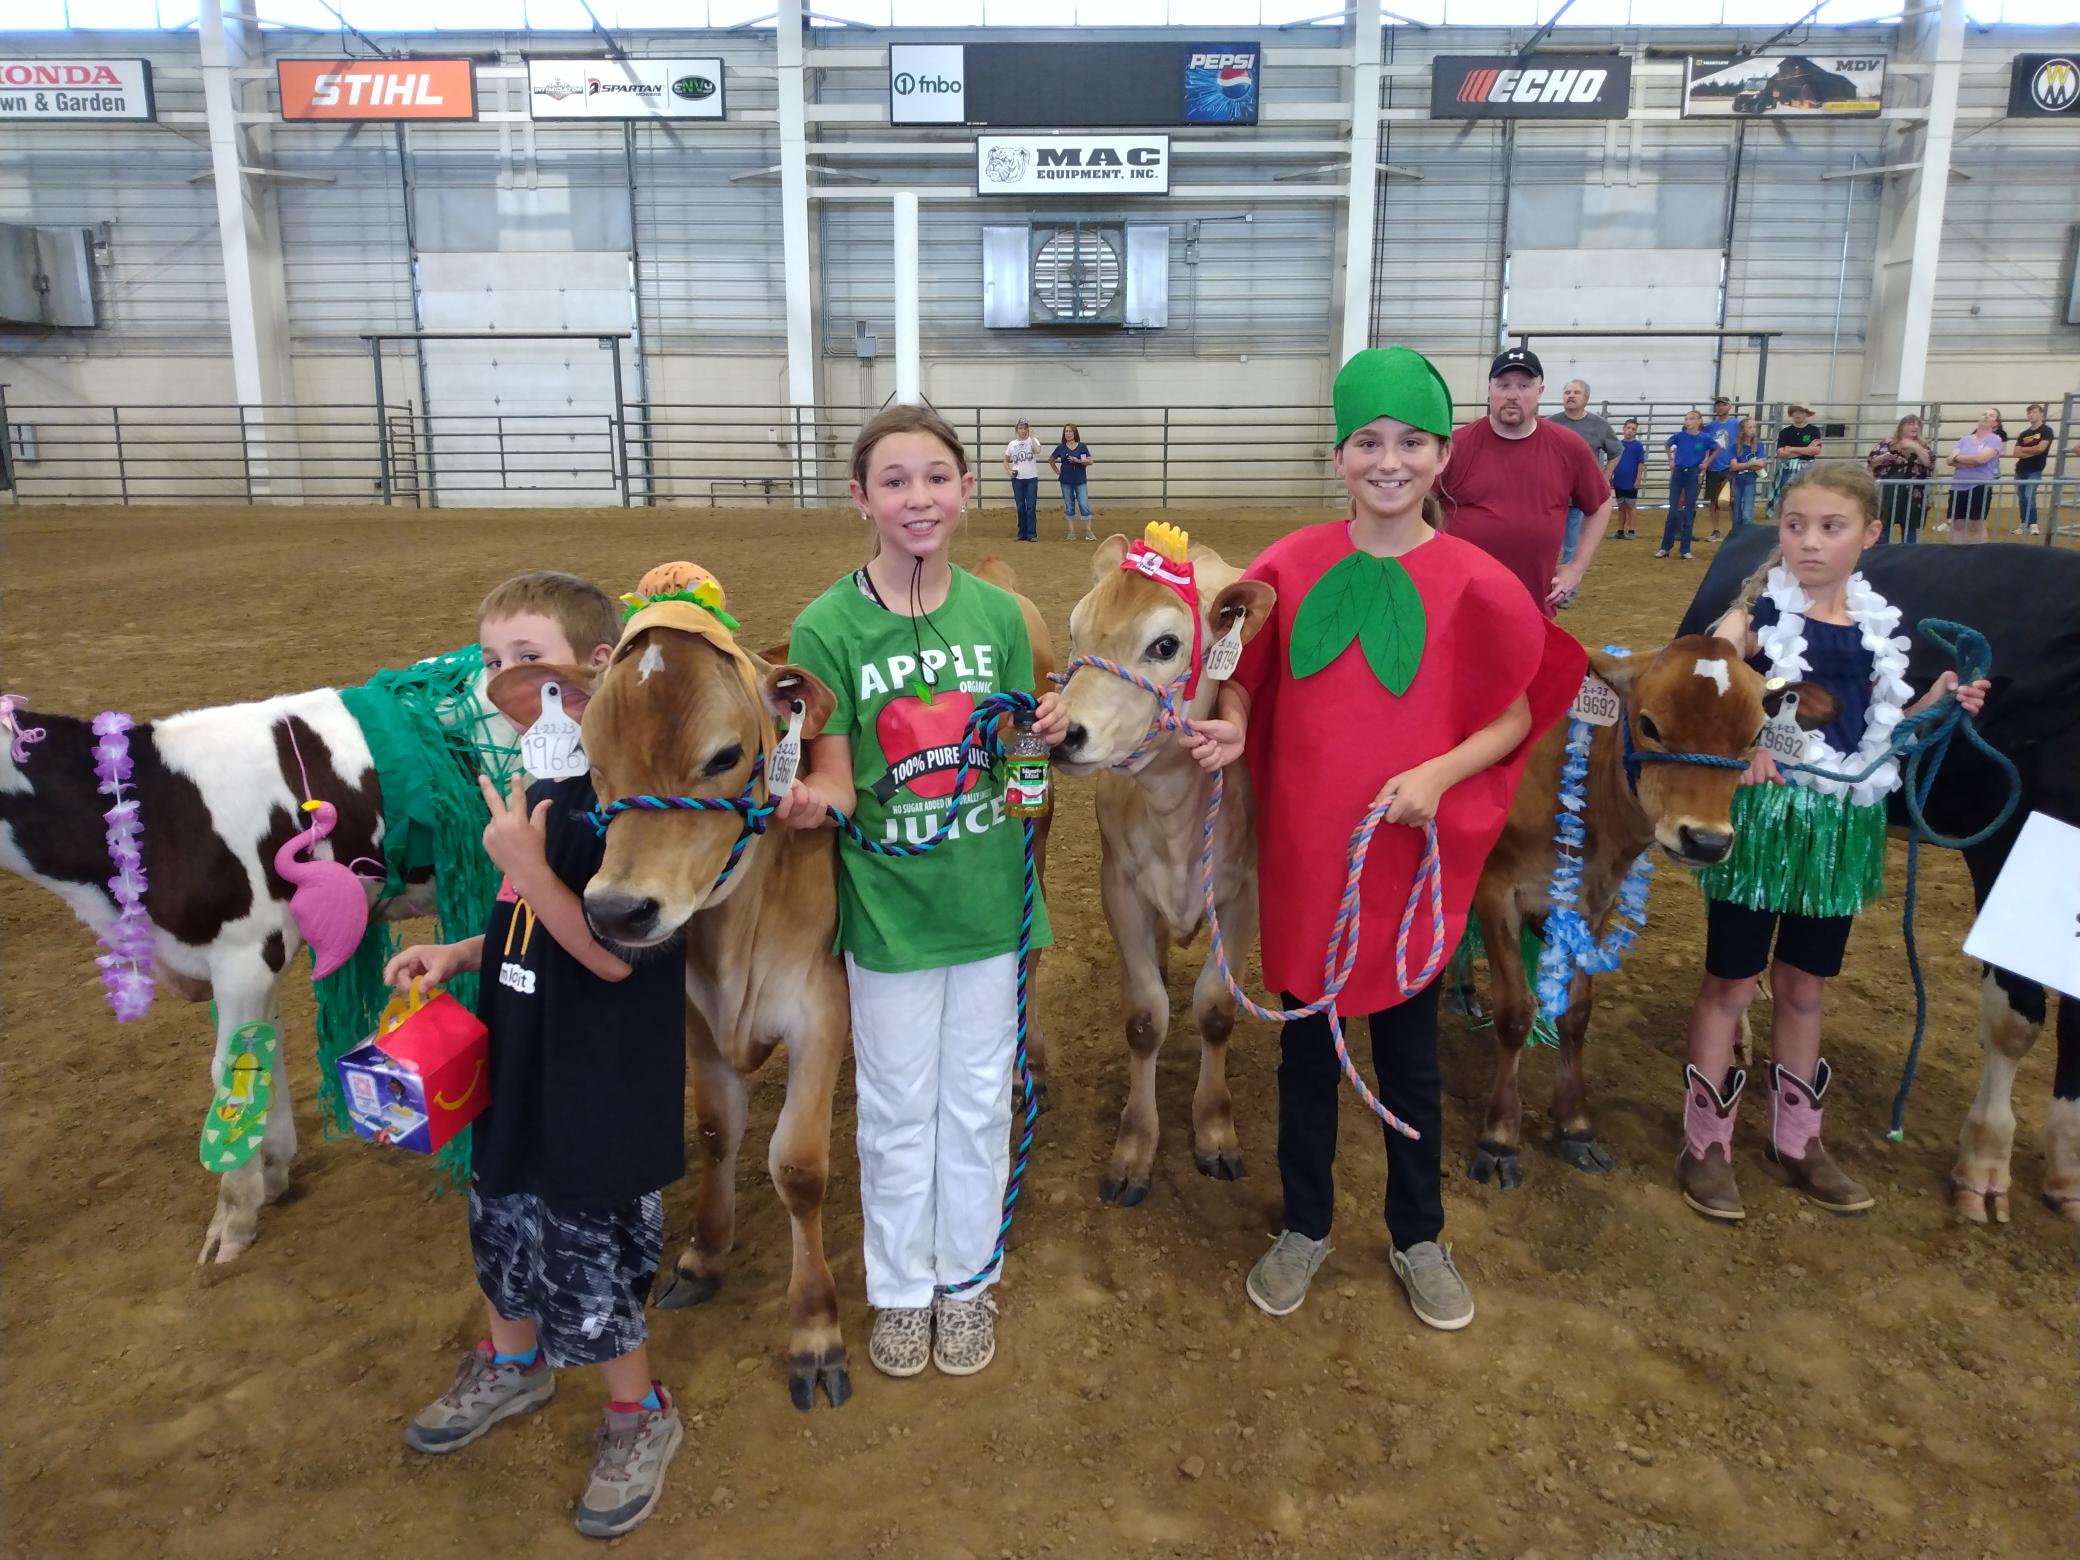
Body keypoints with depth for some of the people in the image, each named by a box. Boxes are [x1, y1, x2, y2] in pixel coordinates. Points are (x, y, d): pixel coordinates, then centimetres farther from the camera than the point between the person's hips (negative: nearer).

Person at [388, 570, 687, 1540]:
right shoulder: (533, 780, 3)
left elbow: (611, 951, -26)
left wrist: (524, 863, -33)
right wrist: (459, 953, 1)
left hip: (599, 1088, -8)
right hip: (519, 1065, 9)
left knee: (588, 1260, 6)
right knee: (503, 1223, 26)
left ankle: (639, 1418, 32)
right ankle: (511, 1366, 53)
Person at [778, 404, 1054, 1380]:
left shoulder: (997, 614, -1)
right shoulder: (828, 625, -11)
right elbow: (837, 781, -11)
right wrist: (811, 799, -32)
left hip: (989, 896, 3)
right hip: (888, 905, -2)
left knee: (978, 1100, 17)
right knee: (897, 1109, 14)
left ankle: (967, 1278, 39)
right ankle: (901, 1287, 37)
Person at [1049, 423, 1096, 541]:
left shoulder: (1082, 446, -2)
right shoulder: (1061, 447, 2)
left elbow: (1089, 461, -4)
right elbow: (1051, 460, 15)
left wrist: (1078, 461, -18)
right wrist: (1056, 471, 5)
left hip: (1080, 481, -1)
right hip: (1066, 481, 2)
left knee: (1084, 505, -6)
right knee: (1069, 507, 6)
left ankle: (1088, 531, 0)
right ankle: (1072, 532, 11)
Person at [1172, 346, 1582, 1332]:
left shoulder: (1474, 583, -8)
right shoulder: (1292, 564, -3)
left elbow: (1518, 714, -1)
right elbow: (1249, 676, 9)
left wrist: (1442, 772, -18)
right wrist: (1232, 728, -11)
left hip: (1414, 855, -1)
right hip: (1303, 851, 2)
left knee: (1409, 1053, 15)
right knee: (1306, 1045, 16)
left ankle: (1419, 1238, 38)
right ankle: (1304, 1227, 37)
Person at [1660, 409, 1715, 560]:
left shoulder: (1705, 438, -7)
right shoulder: (1679, 435, -5)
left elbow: (1718, 448, 10)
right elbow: (1667, 445, 15)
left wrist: (1707, 462, 6)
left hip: (1693, 475, 0)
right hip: (1678, 474, 0)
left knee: (1689, 512, 3)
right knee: (1673, 511, 0)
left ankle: (1685, 550, 8)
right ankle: (1665, 547, 7)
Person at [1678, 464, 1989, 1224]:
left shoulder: (1879, 625, 5)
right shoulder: (1762, 609, -9)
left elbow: (1878, 731, 15)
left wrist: (1937, 705, -1)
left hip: (1839, 823, 5)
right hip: (1765, 812, -5)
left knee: (1804, 986, 17)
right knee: (1731, 982, 5)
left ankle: (1796, 1138, 33)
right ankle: (1705, 1143, 18)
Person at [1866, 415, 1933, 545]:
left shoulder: (1923, 446, 9)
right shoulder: (1885, 444, 4)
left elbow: (1930, 464, -6)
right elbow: (1870, 463, 3)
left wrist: (1916, 448, -12)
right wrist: (1883, 458, -15)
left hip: (1912, 495, 2)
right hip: (1887, 493, -2)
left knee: (1910, 529, 7)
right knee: (1883, 528, 2)